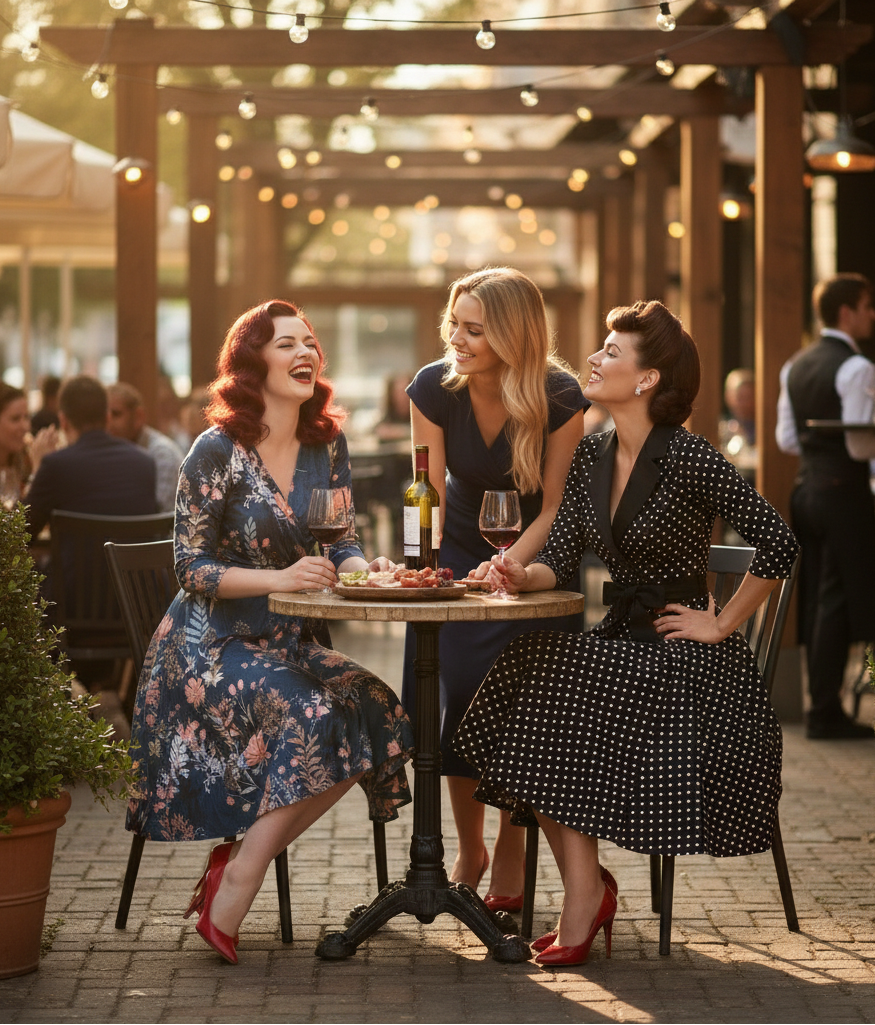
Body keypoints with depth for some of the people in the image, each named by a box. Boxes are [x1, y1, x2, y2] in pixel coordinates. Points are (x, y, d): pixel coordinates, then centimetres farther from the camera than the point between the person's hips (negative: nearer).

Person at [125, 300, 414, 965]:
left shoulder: (326, 444, 7)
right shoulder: (218, 453, -9)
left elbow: (343, 545, 9)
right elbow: (192, 568, -10)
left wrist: (359, 567, -15)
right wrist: (279, 578, -24)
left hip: (292, 644, 6)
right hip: (214, 644, -6)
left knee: (376, 716, -20)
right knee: (312, 719, -31)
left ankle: (240, 855, -11)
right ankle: (235, 888, -19)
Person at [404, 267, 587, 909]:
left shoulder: (560, 398, -23)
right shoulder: (434, 388, -18)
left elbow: (554, 507, -18)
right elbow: (431, 498, -14)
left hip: (535, 557, -2)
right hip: (461, 550, 2)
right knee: (457, 694, -5)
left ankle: (511, 854, 10)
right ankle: (469, 849, 15)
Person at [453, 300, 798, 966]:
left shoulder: (686, 458, -15)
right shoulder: (592, 456, 8)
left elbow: (778, 544, -20)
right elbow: (560, 559, 5)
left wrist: (722, 624, -13)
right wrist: (521, 576, -17)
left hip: (685, 657, -7)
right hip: (621, 640, 7)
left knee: (555, 711, -24)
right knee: (528, 675, -18)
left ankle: (584, 894, -9)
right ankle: (586, 887, -9)